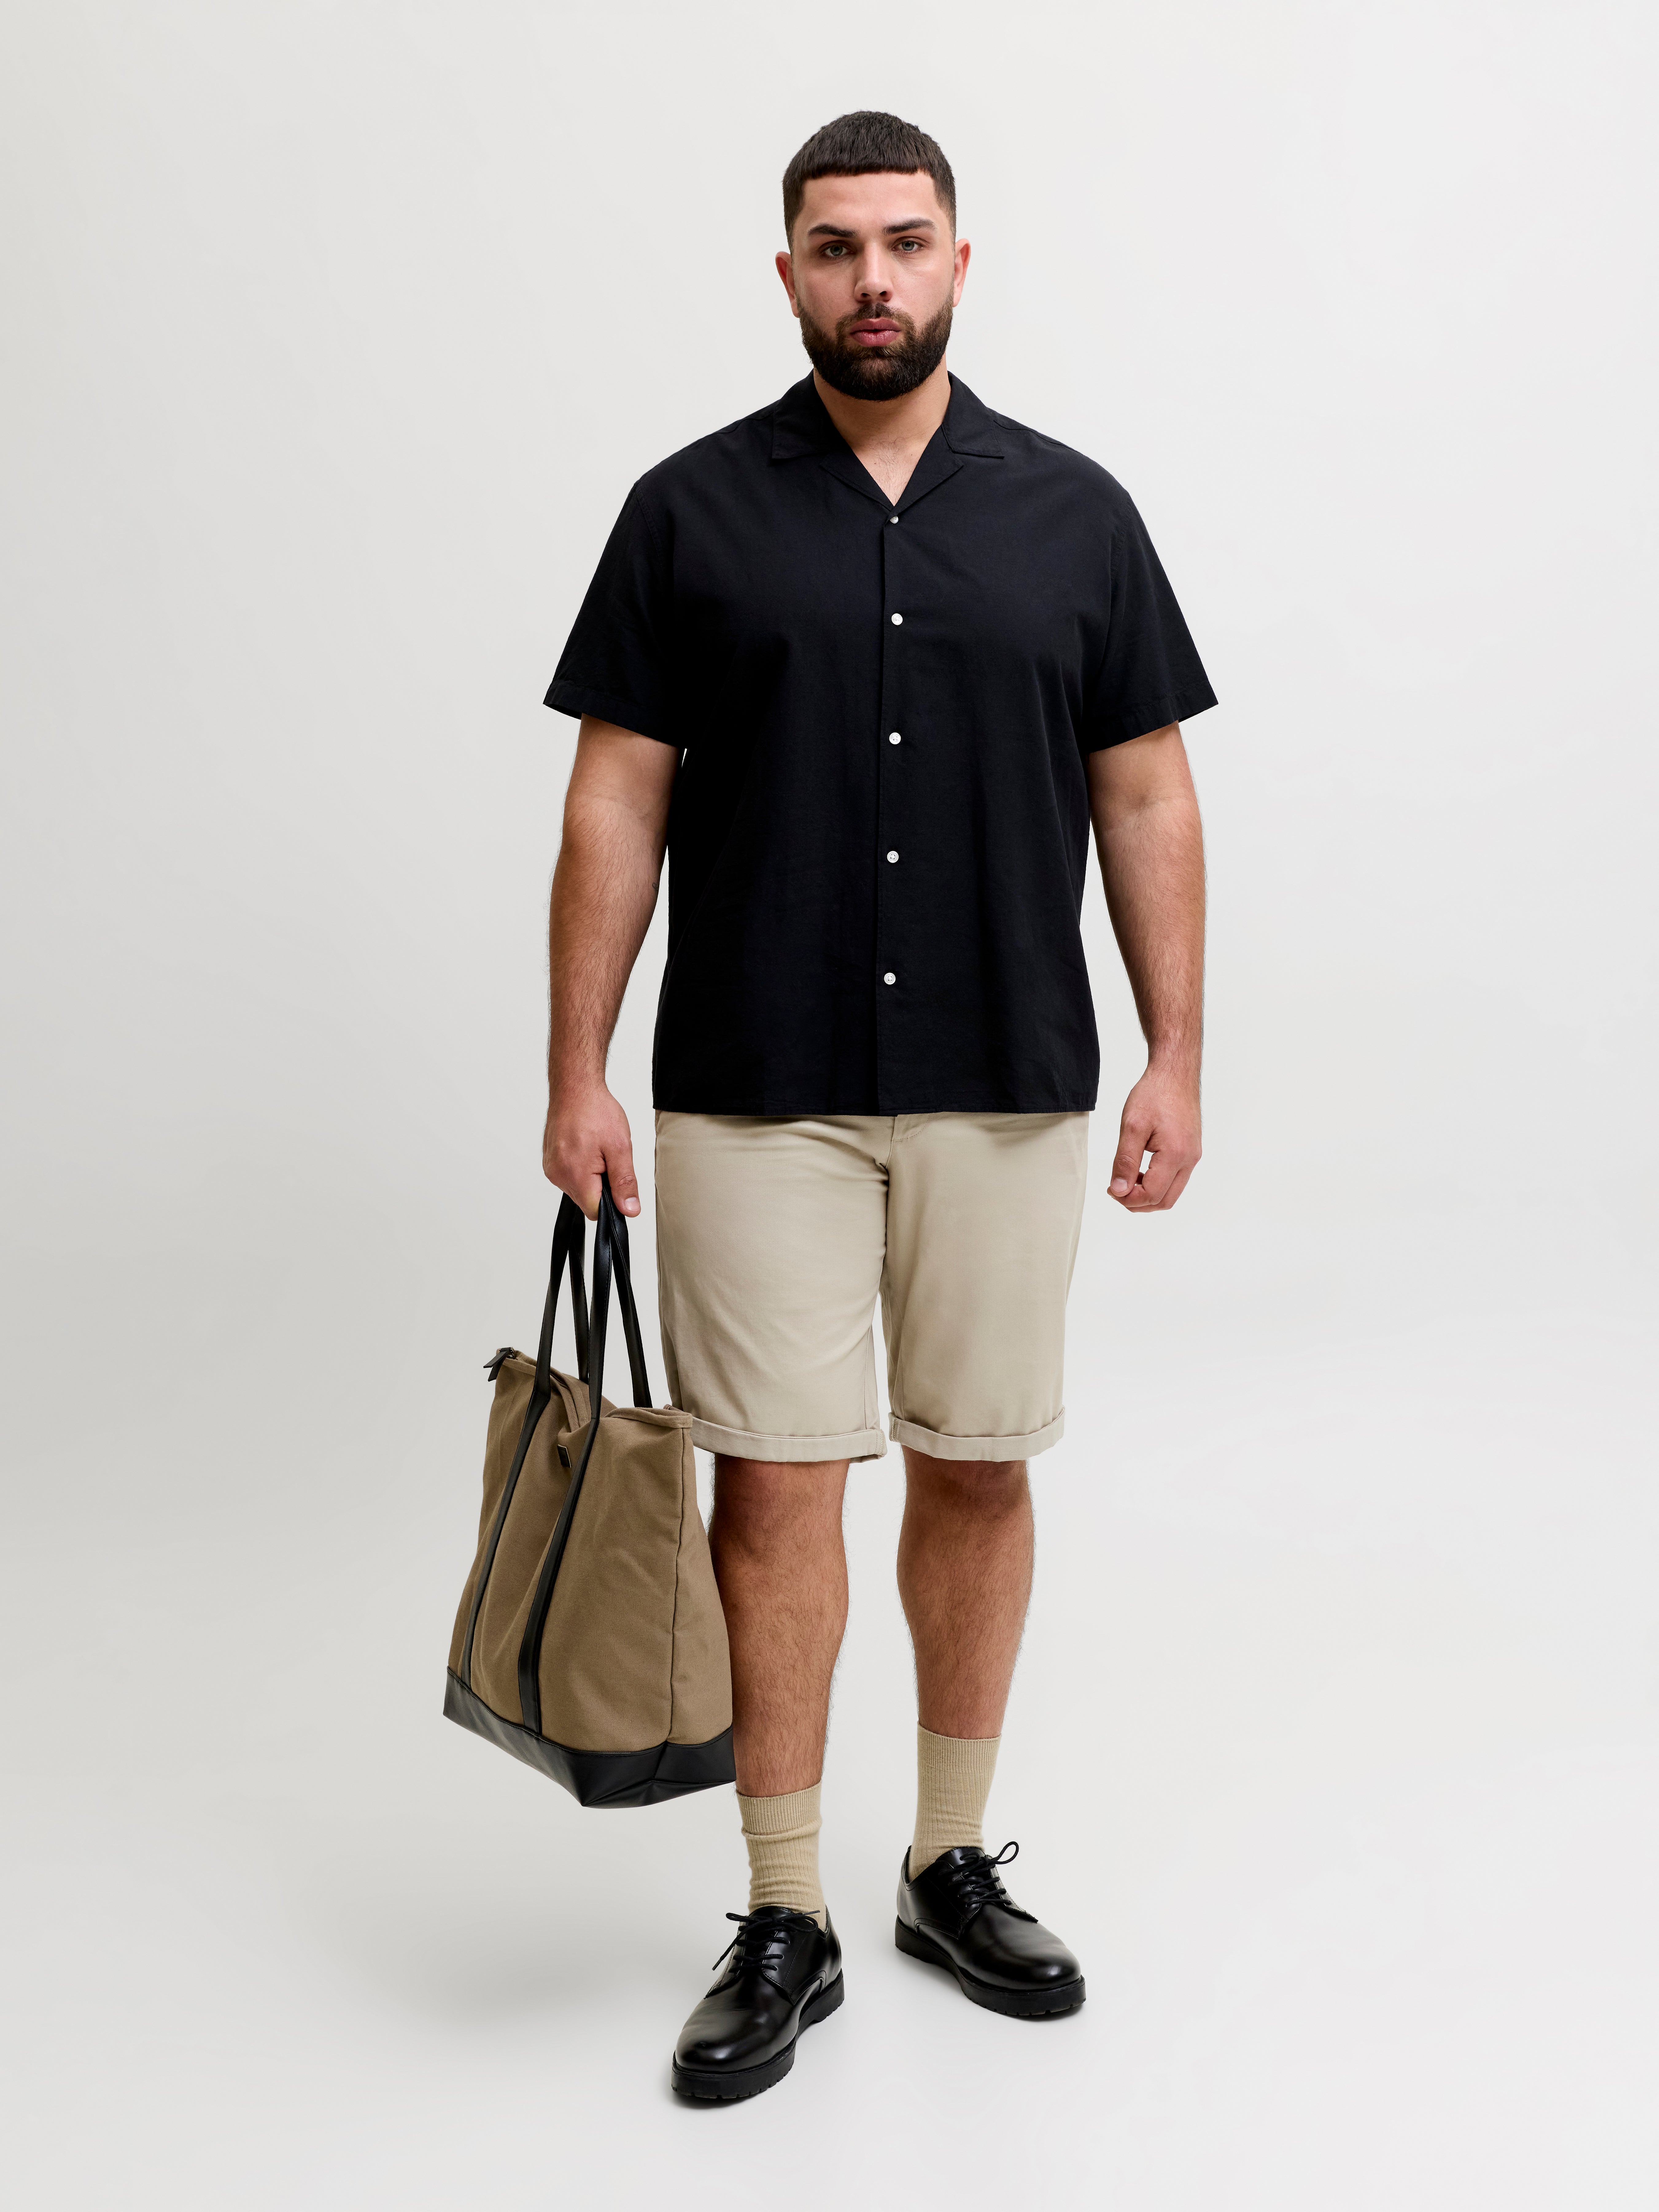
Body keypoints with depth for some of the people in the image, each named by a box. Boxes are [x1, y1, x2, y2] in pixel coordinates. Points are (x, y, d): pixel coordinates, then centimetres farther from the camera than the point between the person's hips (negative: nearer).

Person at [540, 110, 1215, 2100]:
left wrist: (1176, 1054, -1)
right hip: (756, 1096, -1)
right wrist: (578, 1073, -5)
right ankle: (785, 1920, 14)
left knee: (979, 1471, 10)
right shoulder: (694, 509, 1)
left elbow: (1146, 796, 5)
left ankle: (955, 1866, 28)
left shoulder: (1073, 512, 4)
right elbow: (618, 800, 0)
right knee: (773, 1487, 1)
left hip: (1008, 1091, 2)